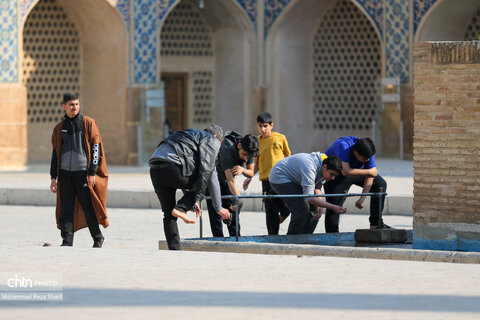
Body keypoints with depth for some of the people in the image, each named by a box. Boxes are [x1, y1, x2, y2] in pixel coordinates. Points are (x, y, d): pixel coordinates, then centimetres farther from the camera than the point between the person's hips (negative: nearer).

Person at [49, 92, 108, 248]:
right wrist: (53, 177, 10)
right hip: (65, 173, 4)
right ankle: (67, 241, -1)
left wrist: (92, 173, -9)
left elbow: (95, 148, -2)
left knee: (88, 208, -1)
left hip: (83, 173, -3)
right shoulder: (59, 128, 13)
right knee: (66, 209, -3)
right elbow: (55, 153, 17)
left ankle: (98, 238, 16)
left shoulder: (88, 123, 1)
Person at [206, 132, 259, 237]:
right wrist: (239, 200, -57)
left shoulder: (248, 150, -19)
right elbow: (230, 179, -48)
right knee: (216, 211, -12)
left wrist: (242, 169, -34)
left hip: (224, 181, 6)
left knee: (233, 210, 0)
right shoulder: (227, 148, -40)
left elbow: (251, 173, -9)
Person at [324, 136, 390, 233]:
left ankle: (376, 224, 0)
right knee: (334, 206, -18)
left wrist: (362, 198, -26)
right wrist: (369, 171, -40)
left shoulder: (367, 151, -23)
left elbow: (370, 177, -19)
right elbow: (346, 172, -48)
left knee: (381, 184, -4)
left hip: (356, 171, 5)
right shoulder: (343, 146, -40)